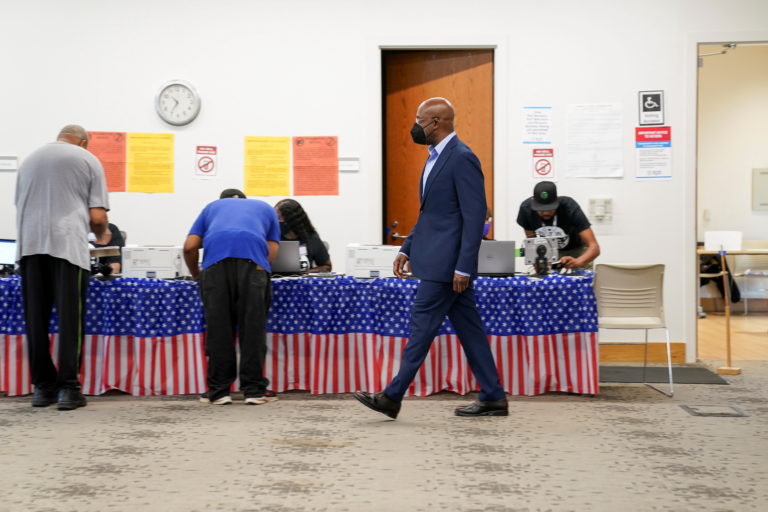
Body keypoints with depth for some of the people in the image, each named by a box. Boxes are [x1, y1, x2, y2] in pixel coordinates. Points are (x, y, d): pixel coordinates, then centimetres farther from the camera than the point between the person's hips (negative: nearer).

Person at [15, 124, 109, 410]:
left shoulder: (30, 160, 22)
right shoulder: (88, 160, 8)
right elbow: (97, 216, 2)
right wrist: (101, 235, 22)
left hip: (30, 247, 4)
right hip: (67, 245, -4)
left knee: (36, 319, 6)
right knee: (69, 319, -3)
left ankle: (42, 386, 10)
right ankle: (67, 388, -6)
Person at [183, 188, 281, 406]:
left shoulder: (212, 207, 36)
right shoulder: (264, 208, 37)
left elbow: (190, 247, 23)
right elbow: (272, 251, 24)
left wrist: (196, 274, 39)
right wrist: (262, 268, 39)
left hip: (216, 256, 1)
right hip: (253, 257, -1)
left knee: (218, 328, 5)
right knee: (252, 327, 3)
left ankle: (218, 390, 7)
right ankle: (254, 389, 5)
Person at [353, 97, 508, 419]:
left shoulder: (462, 158, -14)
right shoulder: (436, 158, 16)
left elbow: (475, 215, -18)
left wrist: (463, 266, -21)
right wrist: (407, 249, 18)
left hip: (447, 261, -10)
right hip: (436, 259, 10)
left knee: (422, 323, -5)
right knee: (468, 328, 11)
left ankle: (392, 397, 1)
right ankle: (492, 398, 16)